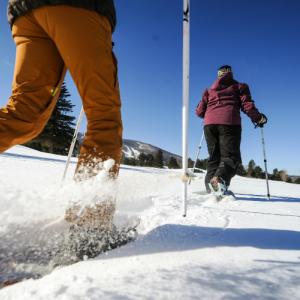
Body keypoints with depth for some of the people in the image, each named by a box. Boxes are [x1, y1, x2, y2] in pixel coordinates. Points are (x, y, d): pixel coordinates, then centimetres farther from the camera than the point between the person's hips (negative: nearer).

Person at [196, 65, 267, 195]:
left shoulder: (209, 90, 28)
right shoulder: (239, 86, 20)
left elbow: (199, 111, 21)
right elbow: (247, 105, 5)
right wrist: (259, 118, 18)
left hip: (209, 124, 4)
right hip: (229, 122, -3)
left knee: (214, 157, 8)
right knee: (231, 155, -7)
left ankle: (210, 187, -5)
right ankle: (220, 179, -34)